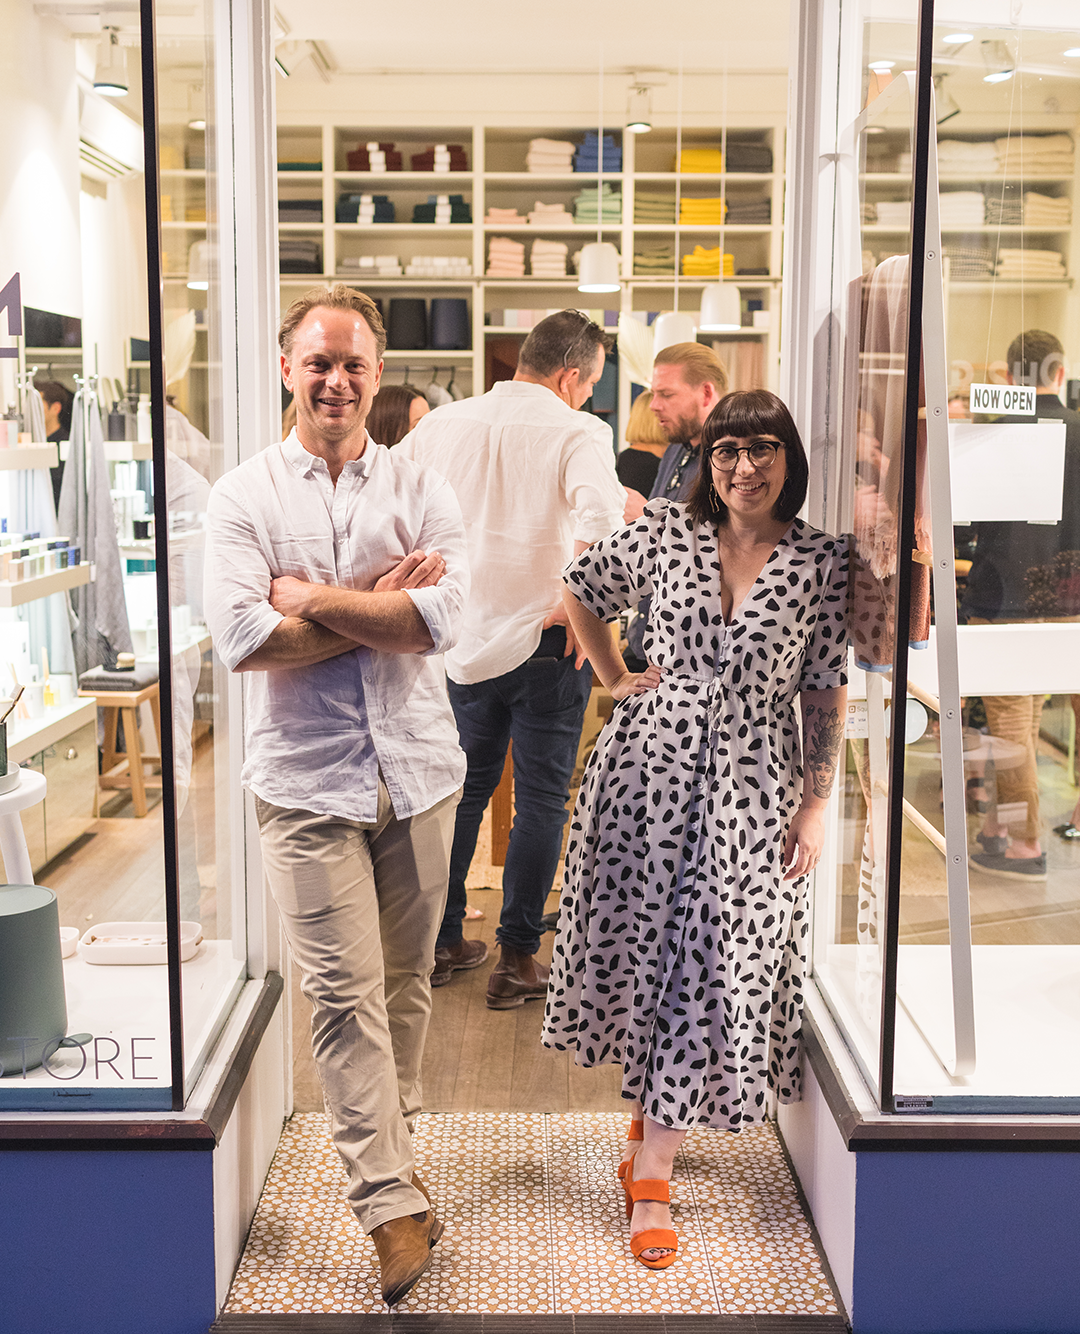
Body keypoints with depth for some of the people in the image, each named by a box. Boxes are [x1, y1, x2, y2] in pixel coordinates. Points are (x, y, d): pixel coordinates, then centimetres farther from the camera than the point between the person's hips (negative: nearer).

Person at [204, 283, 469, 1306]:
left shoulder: (421, 490, 6)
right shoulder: (244, 495, 1)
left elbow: (442, 617, -10)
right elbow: (242, 639, -12)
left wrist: (312, 597, -11)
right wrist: (381, 607, -9)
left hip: (417, 770, 2)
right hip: (305, 779, -2)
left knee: (406, 982, 13)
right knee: (345, 992, -3)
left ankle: (386, 1151, 34)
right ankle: (393, 1202, 6)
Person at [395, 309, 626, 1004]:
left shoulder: (443, 424, 6)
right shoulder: (578, 432, -10)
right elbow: (600, 519, -28)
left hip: (461, 638, 5)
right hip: (542, 642, -5)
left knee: (462, 791, 18)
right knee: (542, 801, 7)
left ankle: (439, 943, 26)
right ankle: (518, 960, 12)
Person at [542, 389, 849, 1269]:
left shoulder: (822, 562, -2)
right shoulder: (666, 532, 0)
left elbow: (827, 693, 1)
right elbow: (581, 592, 15)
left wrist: (816, 805, -2)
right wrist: (616, 679, 8)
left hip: (749, 791, -1)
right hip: (650, 767, 1)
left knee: (707, 974, 1)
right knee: (639, 950, 9)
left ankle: (651, 1181, 11)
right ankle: (652, 1114, 37)